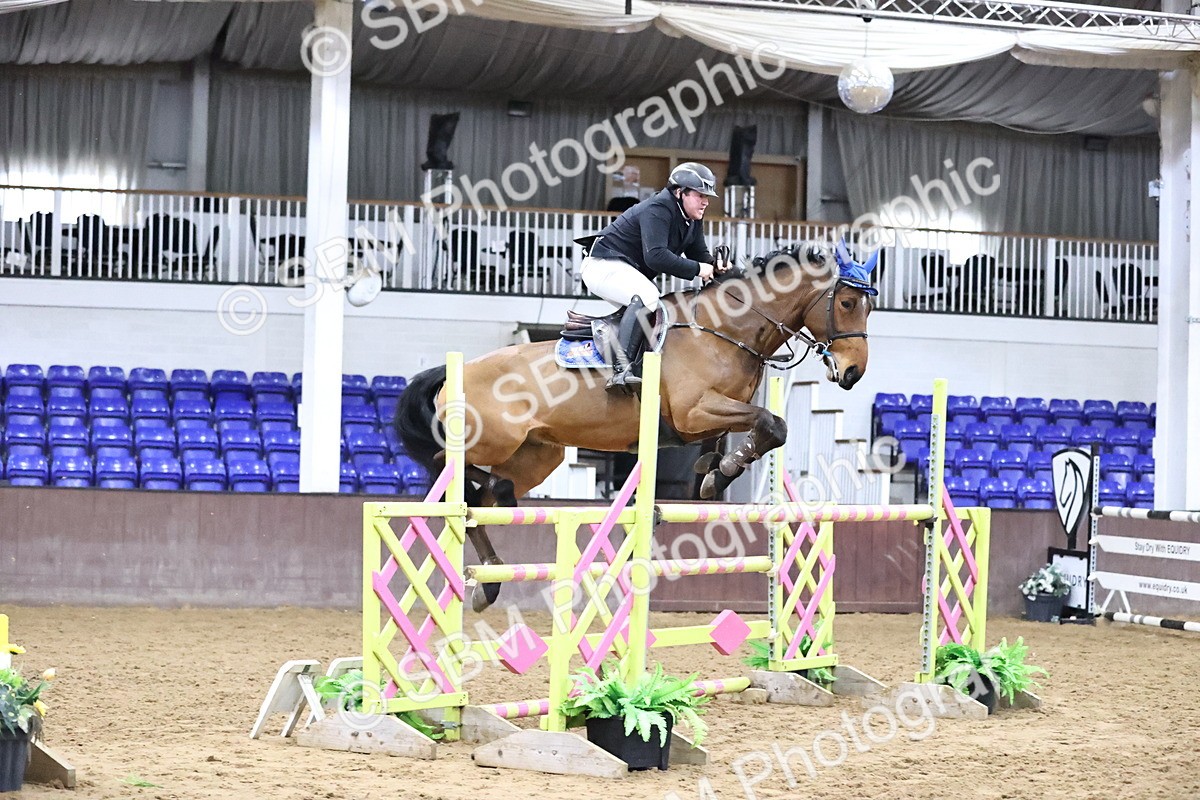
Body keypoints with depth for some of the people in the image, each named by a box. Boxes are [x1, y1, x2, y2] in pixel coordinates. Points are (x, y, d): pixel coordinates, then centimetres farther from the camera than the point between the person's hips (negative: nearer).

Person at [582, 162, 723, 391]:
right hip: (604, 266, -11)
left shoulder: (692, 219, 7)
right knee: (646, 296, -34)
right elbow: (656, 256, -34)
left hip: (630, 273, 11)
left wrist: (714, 266, -12)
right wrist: (696, 269, -29)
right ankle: (622, 369, -44)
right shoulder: (657, 210, -24)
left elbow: (699, 252, 12)